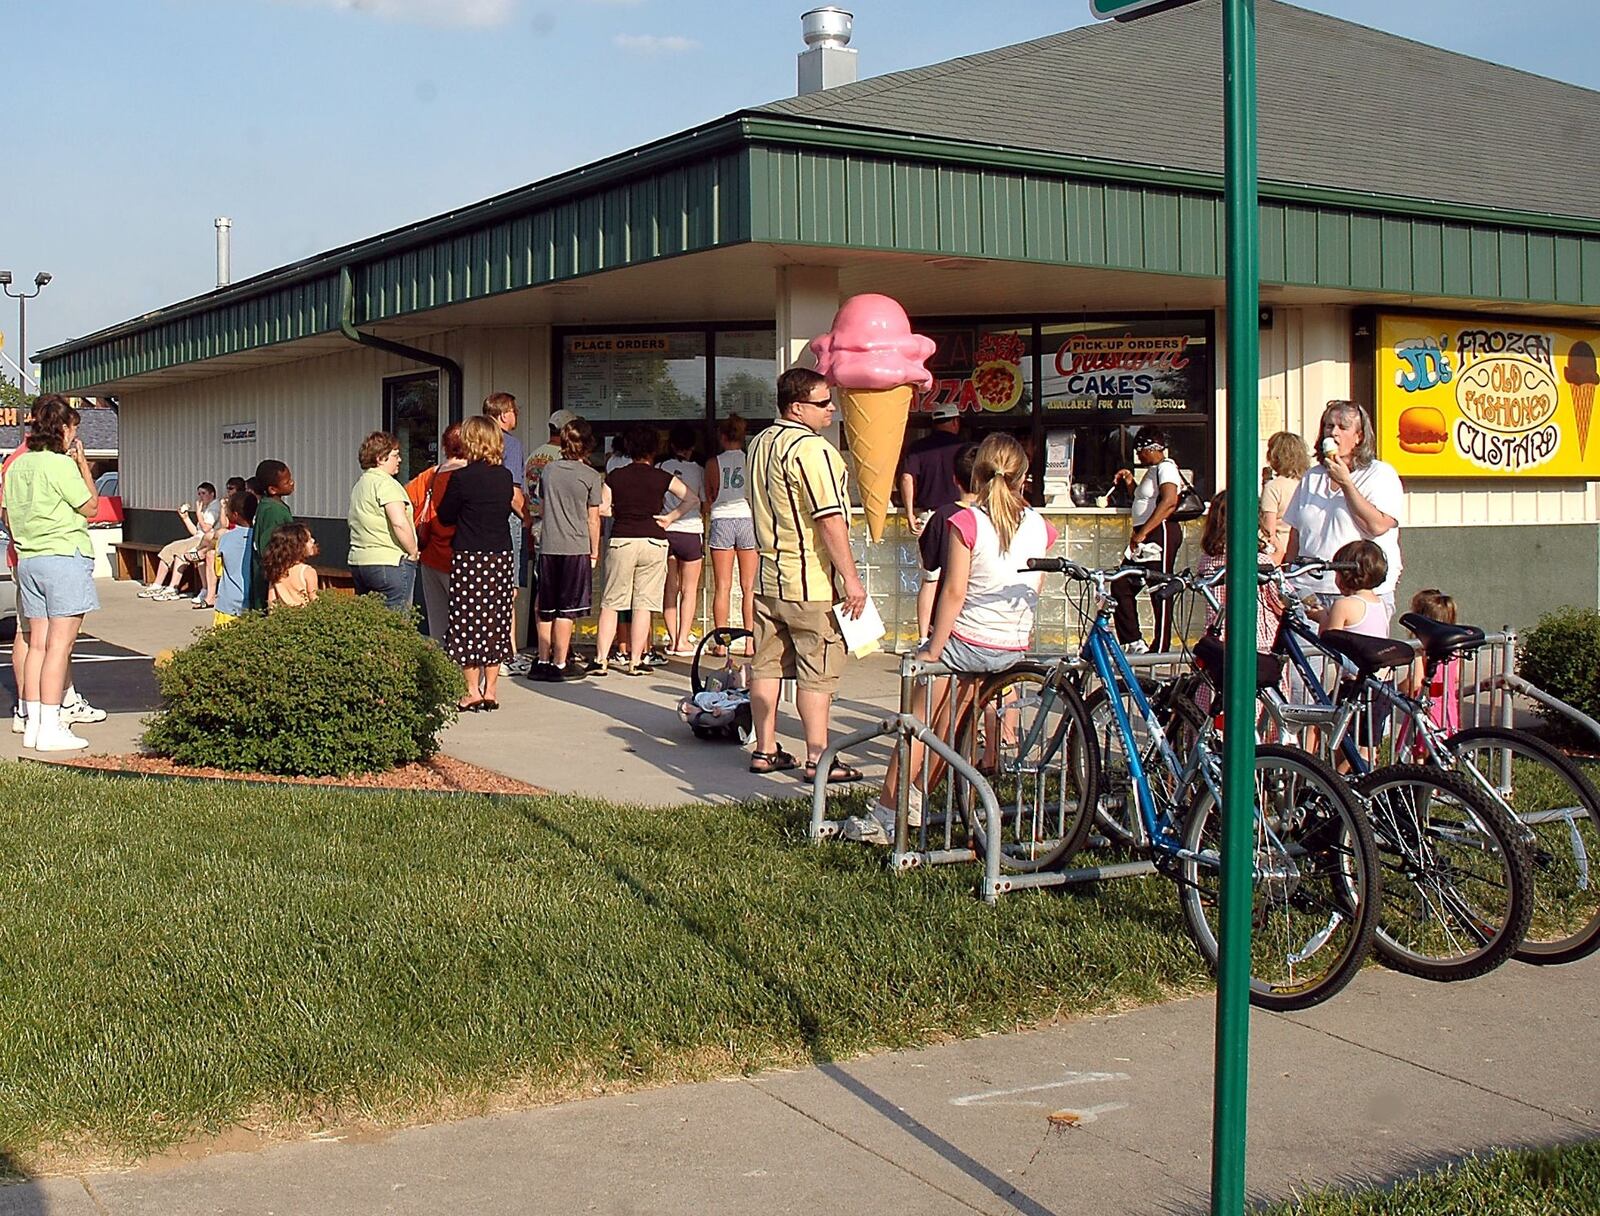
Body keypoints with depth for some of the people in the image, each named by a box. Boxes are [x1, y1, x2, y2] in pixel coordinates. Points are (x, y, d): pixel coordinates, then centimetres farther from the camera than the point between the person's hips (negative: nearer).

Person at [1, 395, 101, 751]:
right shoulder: (61, 465, -12)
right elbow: (90, 507, -4)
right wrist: (83, 462, 1)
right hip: (65, 558, -8)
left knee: (37, 644, 11)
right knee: (59, 645, -6)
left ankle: (33, 723, 13)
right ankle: (50, 728, -6)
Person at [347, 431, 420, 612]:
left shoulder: (359, 483, 16)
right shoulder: (385, 482, -12)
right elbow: (399, 523, -23)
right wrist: (413, 553, -10)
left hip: (358, 562, 9)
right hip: (389, 563, -9)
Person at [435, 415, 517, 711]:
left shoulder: (461, 478, -12)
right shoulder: (506, 476, 2)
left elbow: (445, 517, -3)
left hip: (469, 556, -4)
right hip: (501, 555, 4)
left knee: (468, 620, 3)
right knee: (495, 620, 9)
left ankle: (473, 690, 3)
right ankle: (490, 689, 12)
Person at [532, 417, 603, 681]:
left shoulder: (548, 470, 6)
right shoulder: (591, 476, -6)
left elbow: (542, 509, 14)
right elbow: (593, 519, -3)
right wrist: (594, 552, 7)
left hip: (547, 547, 4)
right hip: (576, 548, -4)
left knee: (546, 609, 10)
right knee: (566, 610, 0)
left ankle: (543, 661, 14)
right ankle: (560, 664, 2)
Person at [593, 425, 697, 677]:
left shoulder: (614, 477, 3)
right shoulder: (662, 477, 2)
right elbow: (693, 500, -2)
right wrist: (669, 518, 3)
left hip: (620, 540, 0)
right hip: (653, 541, 0)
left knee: (610, 603, 6)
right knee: (643, 604, 3)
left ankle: (602, 660, 1)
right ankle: (635, 661, 4)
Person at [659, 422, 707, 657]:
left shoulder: (661, 468, 2)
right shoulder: (698, 470, -1)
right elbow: (704, 505, 2)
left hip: (665, 531, 2)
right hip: (691, 532, -2)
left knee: (671, 587, 10)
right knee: (689, 588, 5)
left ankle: (673, 638, 9)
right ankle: (683, 640, 1)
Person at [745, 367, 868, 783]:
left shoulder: (760, 443, 12)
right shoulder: (811, 448, -17)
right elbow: (830, 520, -21)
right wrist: (851, 578, -19)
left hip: (768, 576, 9)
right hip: (812, 580, -8)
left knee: (767, 665, 11)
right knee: (817, 671, -2)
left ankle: (764, 750, 18)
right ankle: (818, 759, 2)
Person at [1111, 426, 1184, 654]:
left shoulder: (1165, 467, -11)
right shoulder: (1153, 470, 21)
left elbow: (1169, 502, -26)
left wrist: (1143, 532, -29)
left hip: (1161, 533, -11)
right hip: (1145, 537, 11)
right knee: (1121, 586, 5)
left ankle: (1160, 650, 0)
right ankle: (1134, 643, 6)